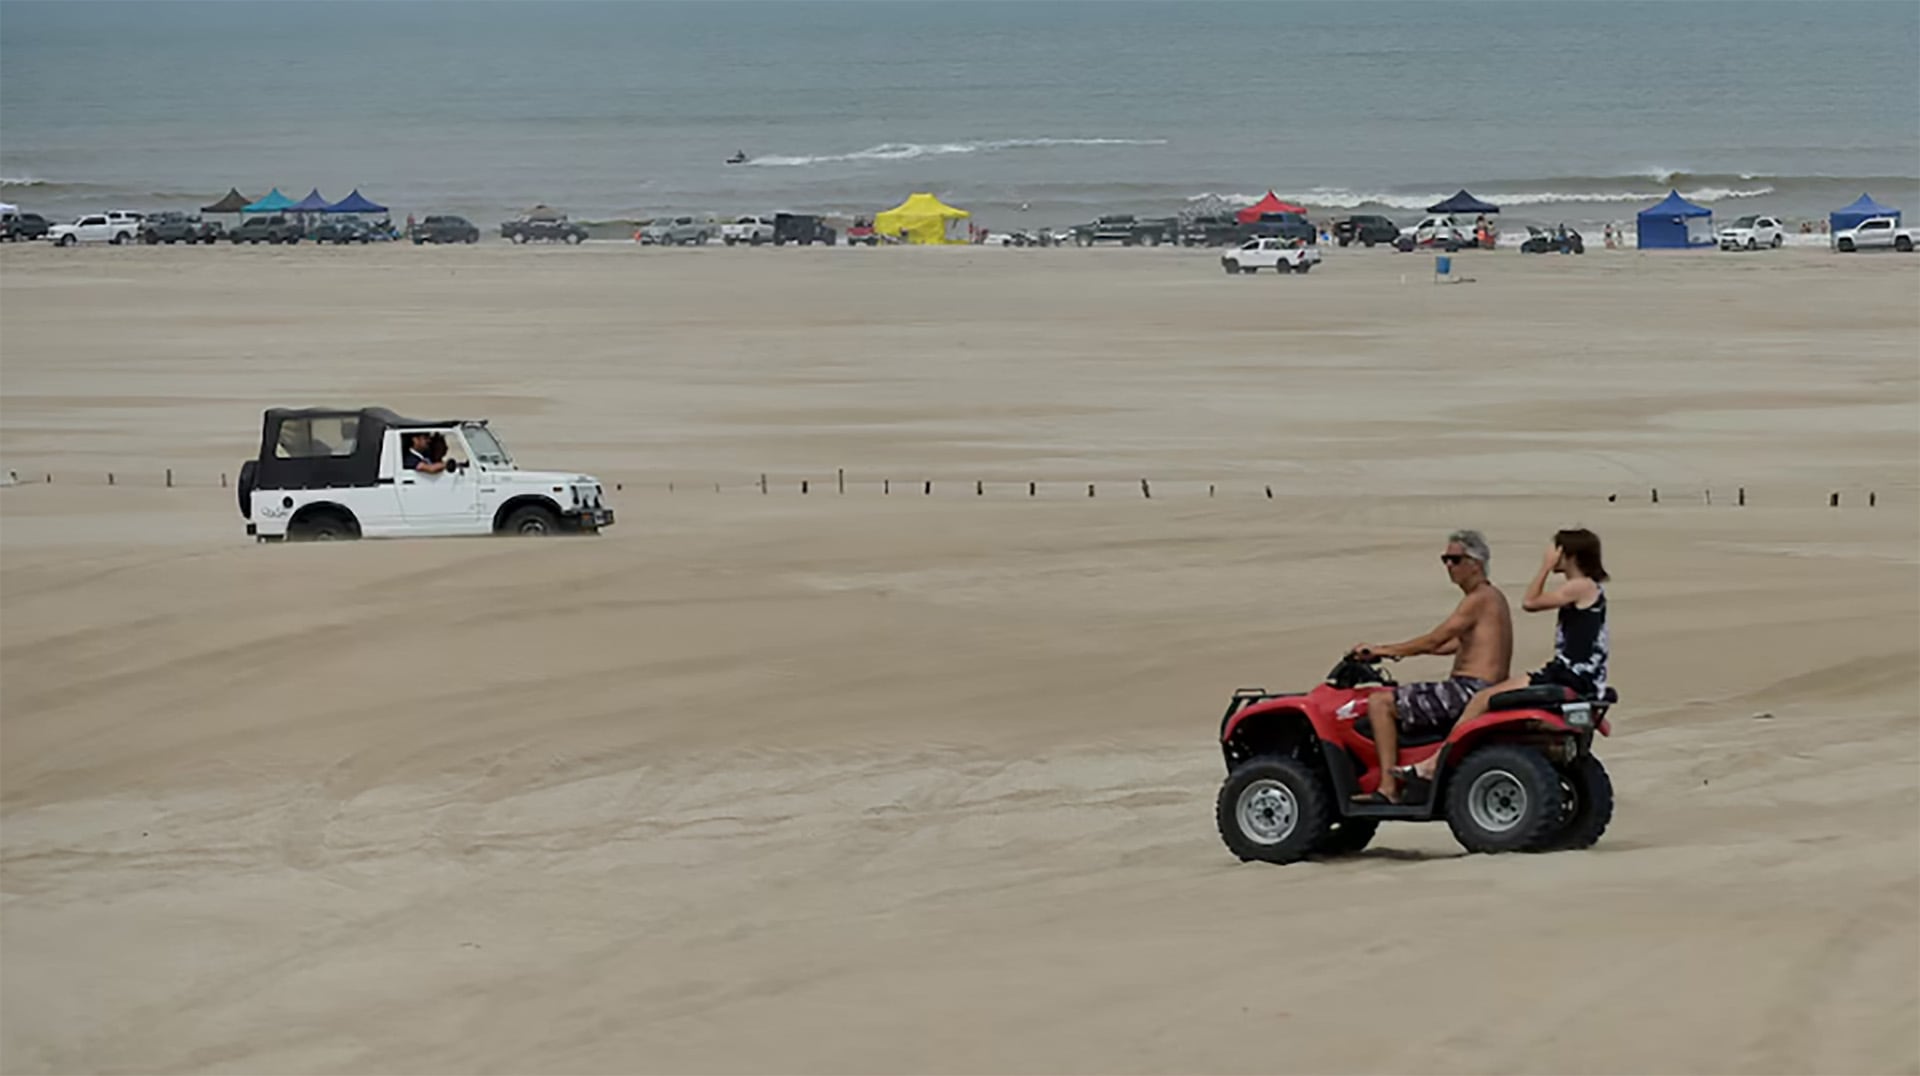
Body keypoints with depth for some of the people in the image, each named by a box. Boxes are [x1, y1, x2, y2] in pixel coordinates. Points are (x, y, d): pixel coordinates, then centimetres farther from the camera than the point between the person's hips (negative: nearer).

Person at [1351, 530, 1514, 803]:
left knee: (1380, 703, -12)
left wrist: (1383, 650, -7)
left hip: (1470, 690, -11)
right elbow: (1450, 645, 26)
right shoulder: (1492, 597, 19)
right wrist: (1396, 651, 23)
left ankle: (1388, 787, -17)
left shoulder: (1479, 599, -12)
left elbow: (1434, 641, -15)